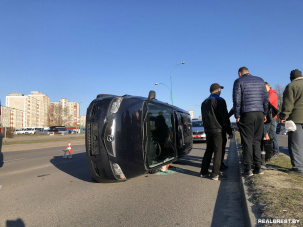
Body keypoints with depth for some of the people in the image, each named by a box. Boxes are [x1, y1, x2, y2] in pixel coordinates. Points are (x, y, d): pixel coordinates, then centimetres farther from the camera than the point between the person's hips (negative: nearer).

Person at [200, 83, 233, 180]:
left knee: (208, 150, 13)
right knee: (218, 151, -2)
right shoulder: (220, 100, -6)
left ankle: (203, 172, 15)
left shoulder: (204, 102, 18)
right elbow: (224, 117, -10)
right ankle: (215, 174, -2)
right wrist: (229, 132, -5)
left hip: (207, 129, 7)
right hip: (217, 129, -7)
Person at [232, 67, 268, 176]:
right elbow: (266, 98, 12)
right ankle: (258, 167, 10)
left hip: (246, 114, -4)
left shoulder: (239, 81, 1)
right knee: (256, 141, 11)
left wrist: (237, 116, -2)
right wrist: (264, 113, 16)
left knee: (247, 141, -1)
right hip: (259, 114, 5)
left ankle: (248, 169, -1)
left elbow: (237, 100, -7)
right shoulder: (260, 80, 15)